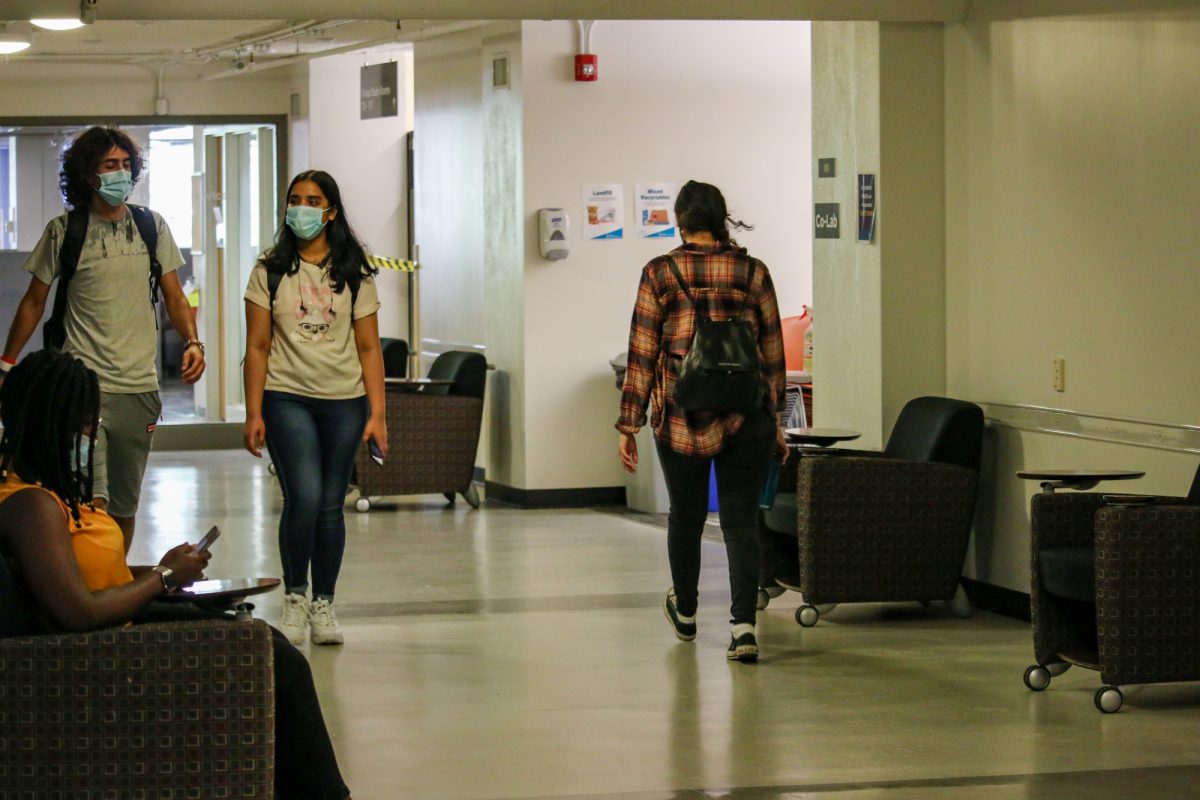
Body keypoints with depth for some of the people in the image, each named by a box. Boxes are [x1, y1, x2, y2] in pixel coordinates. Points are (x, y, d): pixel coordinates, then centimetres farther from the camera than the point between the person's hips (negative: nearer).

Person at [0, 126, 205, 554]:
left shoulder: (151, 226, 8)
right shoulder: (64, 231, 1)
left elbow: (174, 297, 10)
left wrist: (192, 342, -8)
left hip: (138, 388, 3)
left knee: (124, 507, 10)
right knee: (93, 506, -17)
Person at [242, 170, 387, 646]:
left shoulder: (354, 275, 6)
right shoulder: (270, 272, 3)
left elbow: (369, 349, 5)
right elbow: (258, 347, 2)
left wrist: (377, 414, -2)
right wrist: (253, 414, -4)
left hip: (344, 401, 2)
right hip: (287, 397, -2)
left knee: (331, 505, 4)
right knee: (304, 497, -15)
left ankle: (323, 605, 16)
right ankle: (295, 598, 2)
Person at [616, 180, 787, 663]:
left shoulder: (659, 275, -2)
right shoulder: (754, 274, 2)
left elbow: (643, 353, -2)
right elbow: (773, 352, 6)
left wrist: (629, 424, 3)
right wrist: (775, 420, 15)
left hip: (681, 416, 0)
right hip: (747, 417, 0)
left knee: (685, 515, 17)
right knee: (741, 521, 3)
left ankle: (685, 613, 37)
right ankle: (743, 626, -11)